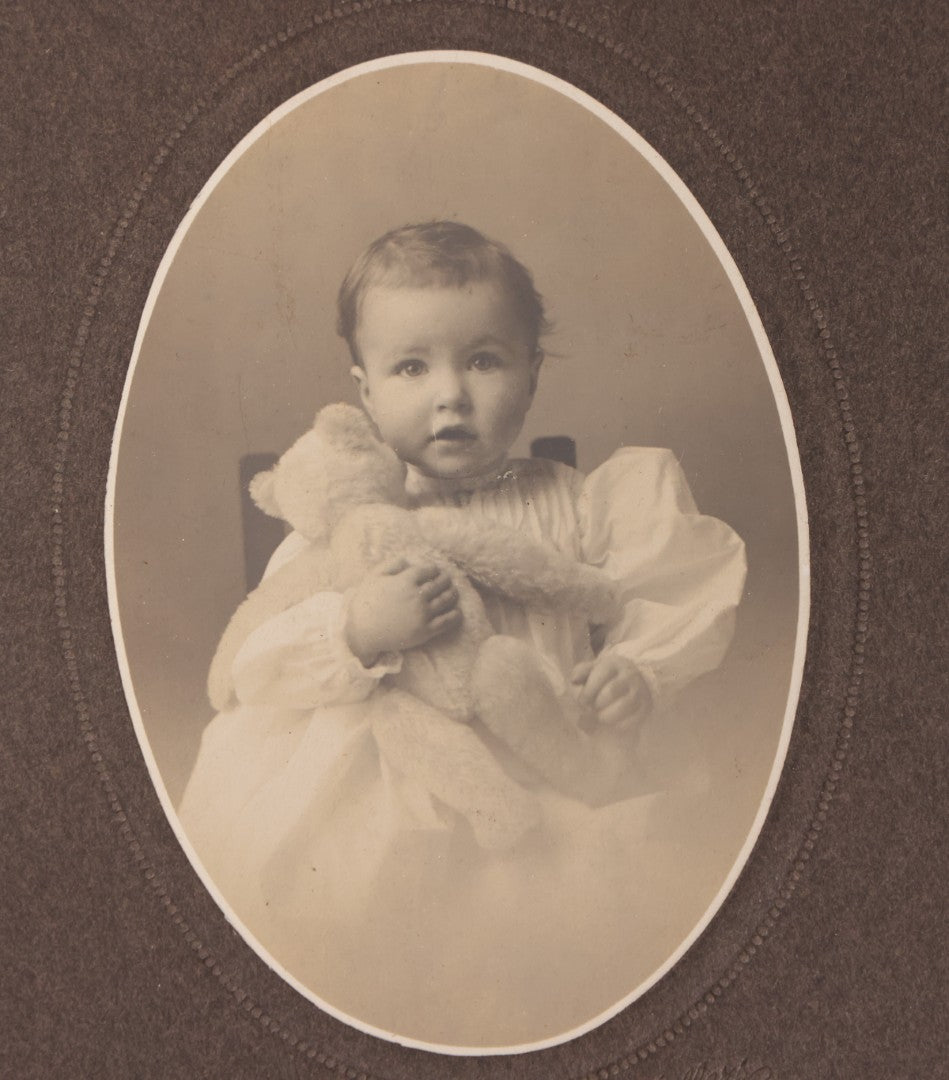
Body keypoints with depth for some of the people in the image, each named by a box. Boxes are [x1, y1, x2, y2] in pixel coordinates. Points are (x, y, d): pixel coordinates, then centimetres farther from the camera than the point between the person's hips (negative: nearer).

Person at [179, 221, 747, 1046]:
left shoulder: (576, 506, 4)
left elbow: (665, 606, 10)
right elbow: (256, 662, -2)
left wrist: (637, 670, -11)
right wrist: (357, 631, -19)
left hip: (551, 784, 1)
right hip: (383, 804, 0)